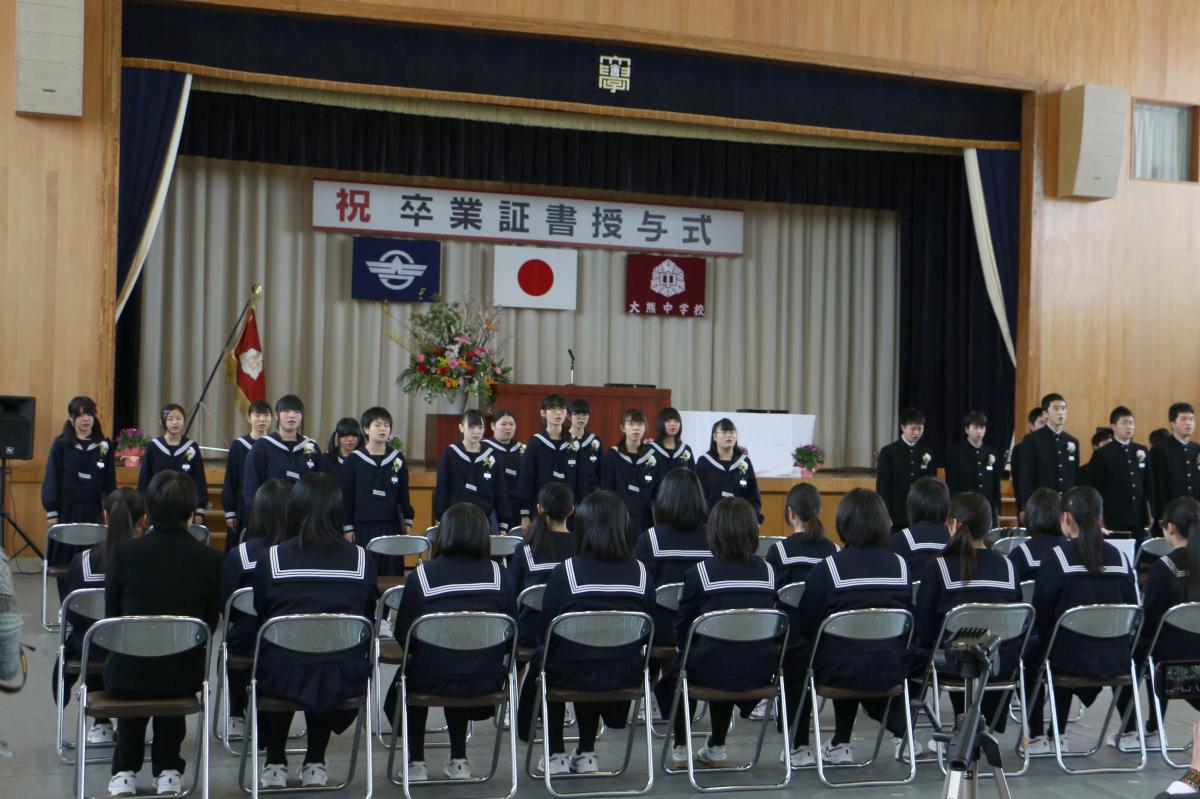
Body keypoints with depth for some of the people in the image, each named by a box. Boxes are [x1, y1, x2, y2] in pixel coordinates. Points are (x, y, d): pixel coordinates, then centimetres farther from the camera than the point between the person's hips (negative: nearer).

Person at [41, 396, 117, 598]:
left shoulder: (105, 446, 5)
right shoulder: (61, 444, 0)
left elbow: (110, 482, 8)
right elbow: (51, 479, 0)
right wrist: (51, 511, -5)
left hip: (93, 512, 1)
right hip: (66, 511, -1)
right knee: (65, 562, 3)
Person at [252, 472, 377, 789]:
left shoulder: (271, 558, -6)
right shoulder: (361, 560, -3)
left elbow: (259, 622, 7)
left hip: (282, 680, -1)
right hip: (346, 680, 1)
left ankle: (275, 764, 38)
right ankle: (315, 764, 38)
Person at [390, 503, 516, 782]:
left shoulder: (421, 574, -9)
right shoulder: (497, 574, -3)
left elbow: (403, 636, -4)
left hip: (433, 681, -2)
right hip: (487, 682, 2)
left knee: (408, 676, 33)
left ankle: (416, 763, 32)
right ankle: (458, 761, 35)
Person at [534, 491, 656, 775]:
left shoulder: (565, 571, -16)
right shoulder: (640, 573, -7)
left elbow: (545, 634, -9)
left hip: (572, 675, -3)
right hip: (625, 676, 3)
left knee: (542, 659, 32)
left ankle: (556, 755, 33)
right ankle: (586, 754, 38)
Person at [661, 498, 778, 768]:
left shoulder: (700, 573, -10)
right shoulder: (768, 572, 1)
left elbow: (682, 631, 0)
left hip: (711, 669, -4)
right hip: (759, 673, 4)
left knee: (675, 672, 30)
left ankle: (680, 750, 30)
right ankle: (716, 748, 39)